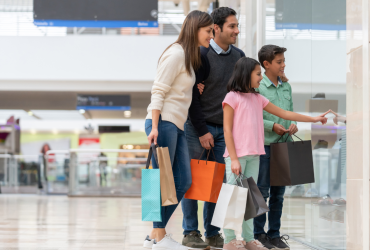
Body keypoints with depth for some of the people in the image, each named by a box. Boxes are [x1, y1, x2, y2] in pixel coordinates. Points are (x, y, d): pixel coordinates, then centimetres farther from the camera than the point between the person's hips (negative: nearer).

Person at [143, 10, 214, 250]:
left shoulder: (191, 57, 19)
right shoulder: (176, 53, -10)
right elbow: (158, 91, -14)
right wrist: (154, 127, -20)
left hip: (177, 126, 10)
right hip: (163, 123, -10)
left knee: (183, 182, 6)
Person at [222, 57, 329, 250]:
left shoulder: (258, 99, 13)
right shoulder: (232, 97, -6)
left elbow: (284, 114, 18)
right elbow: (227, 130, -9)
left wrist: (313, 119, 17)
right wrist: (233, 159, -14)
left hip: (254, 156, 7)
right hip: (237, 155, -7)